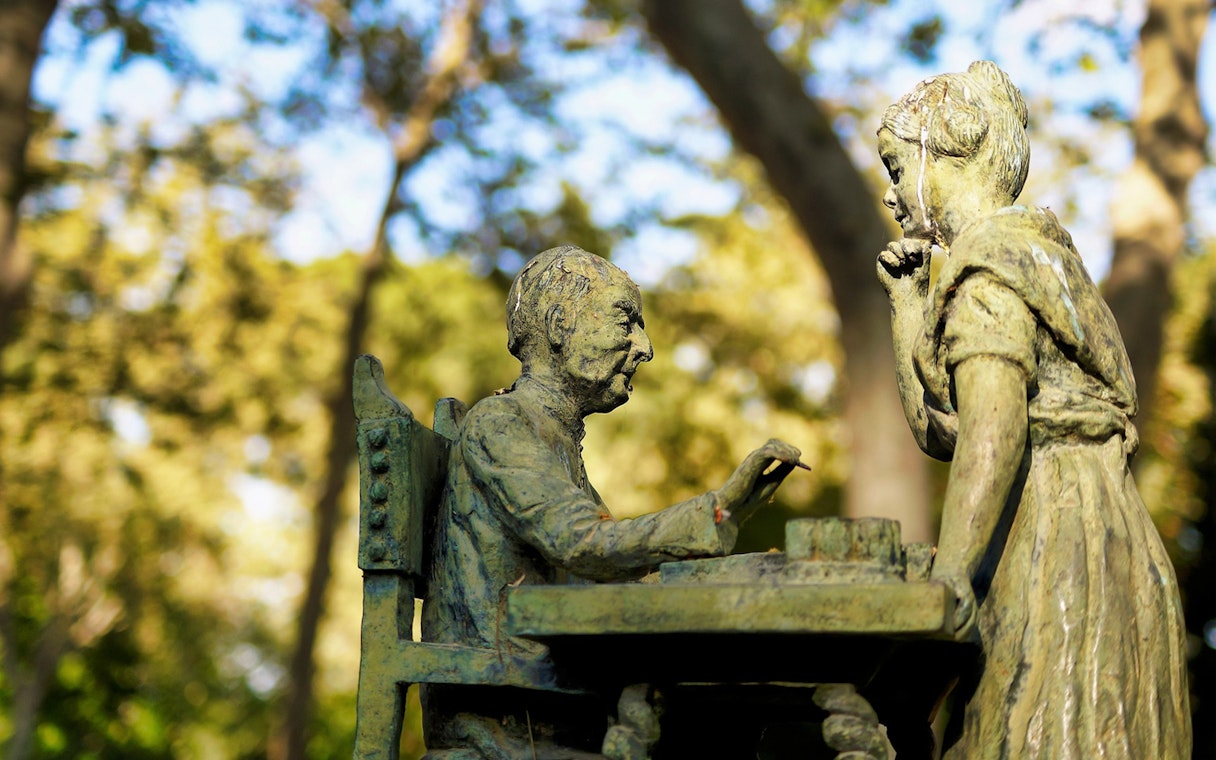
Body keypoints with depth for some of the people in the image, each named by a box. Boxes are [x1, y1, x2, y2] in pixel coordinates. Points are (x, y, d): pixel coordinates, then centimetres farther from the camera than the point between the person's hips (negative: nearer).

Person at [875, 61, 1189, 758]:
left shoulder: (990, 263, -9)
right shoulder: (1036, 252, 21)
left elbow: (991, 430, -24)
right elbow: (939, 431, 20)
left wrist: (949, 572, -30)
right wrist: (908, 300, 16)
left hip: (1054, 560, -10)